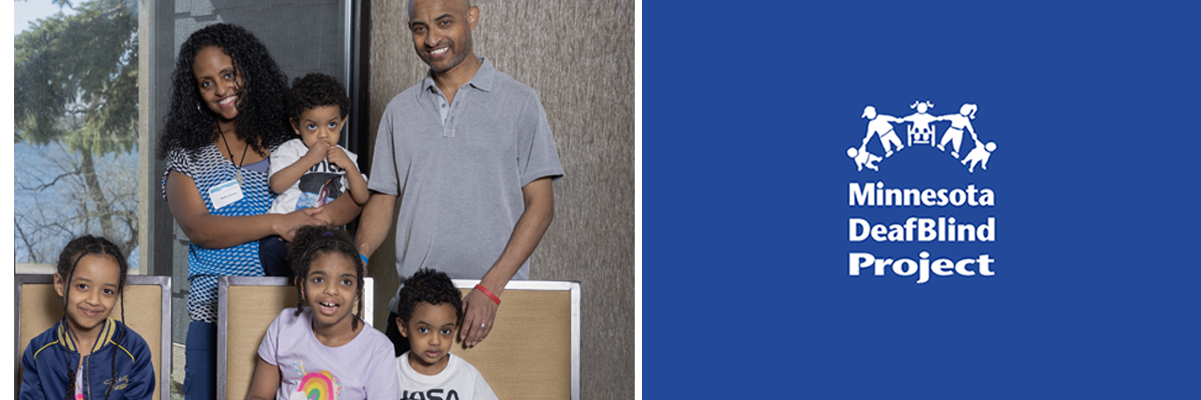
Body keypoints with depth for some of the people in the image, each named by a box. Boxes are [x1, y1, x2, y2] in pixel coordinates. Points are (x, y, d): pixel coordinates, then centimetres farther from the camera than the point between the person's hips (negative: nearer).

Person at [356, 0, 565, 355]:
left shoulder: (518, 102, 1)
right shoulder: (400, 109, 14)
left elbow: (540, 205, -3)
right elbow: (383, 200, 15)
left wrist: (490, 289, -14)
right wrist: (355, 259, -6)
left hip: (496, 308, -3)